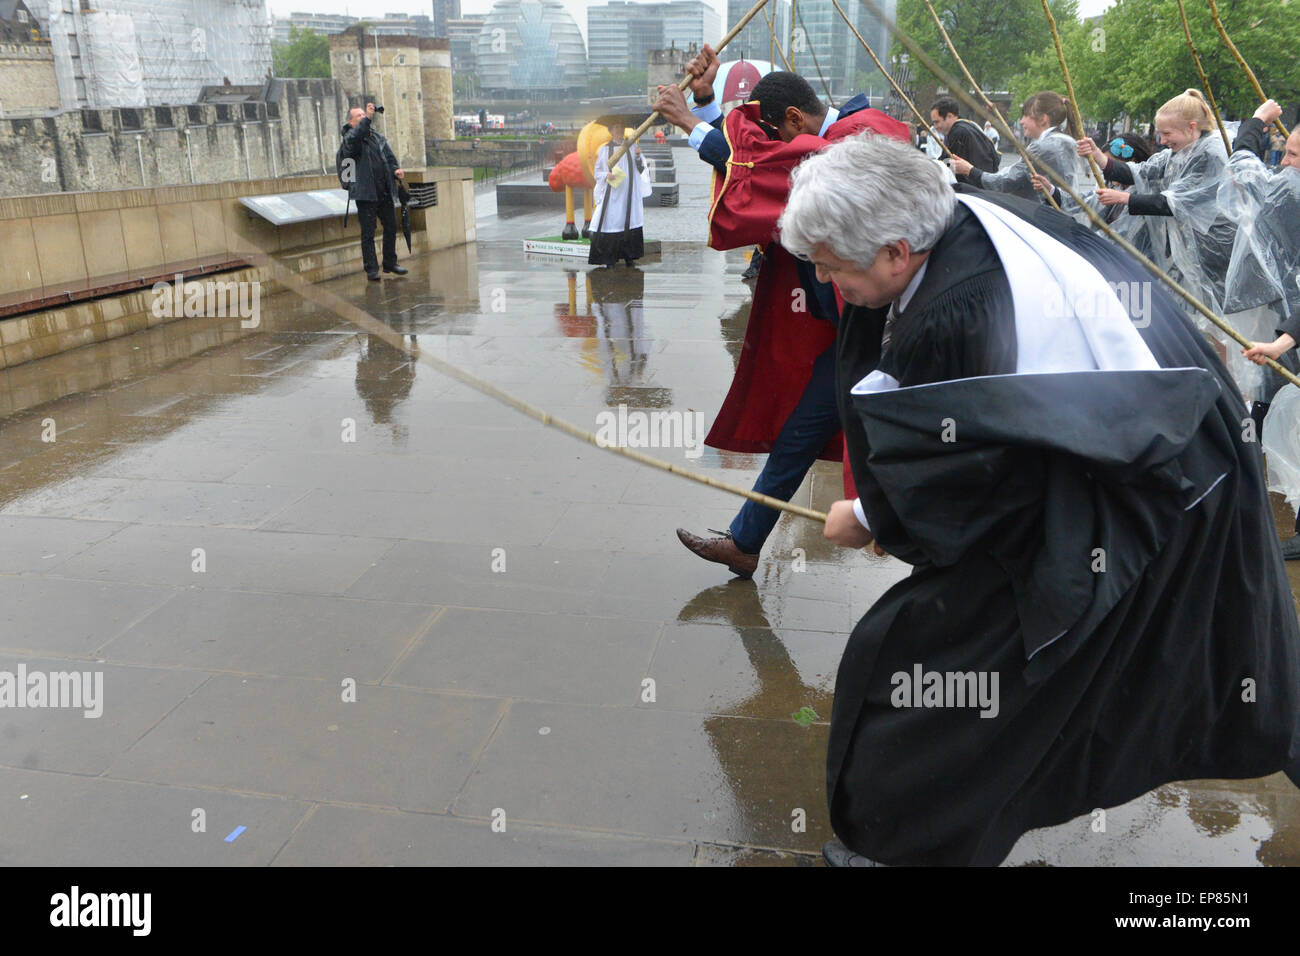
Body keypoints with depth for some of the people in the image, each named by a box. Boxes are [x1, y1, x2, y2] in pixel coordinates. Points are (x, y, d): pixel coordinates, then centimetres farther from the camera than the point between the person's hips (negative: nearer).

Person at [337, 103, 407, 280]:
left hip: (384, 192, 6)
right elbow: (353, 139, -29)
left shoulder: (378, 137, 16)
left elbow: (389, 157, 21)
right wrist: (367, 119, -33)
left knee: (391, 228, 13)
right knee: (368, 233, -3)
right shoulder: (349, 138, -5)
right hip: (365, 194, -6)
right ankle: (371, 269, 4)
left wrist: (395, 169, 0)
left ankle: (390, 263, 27)